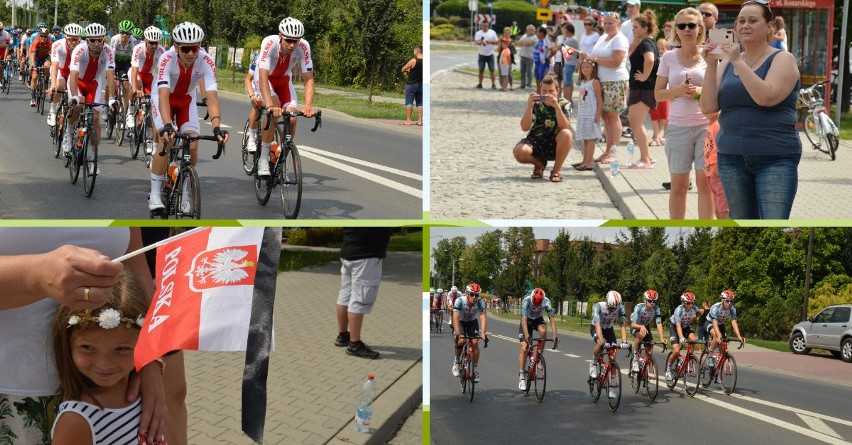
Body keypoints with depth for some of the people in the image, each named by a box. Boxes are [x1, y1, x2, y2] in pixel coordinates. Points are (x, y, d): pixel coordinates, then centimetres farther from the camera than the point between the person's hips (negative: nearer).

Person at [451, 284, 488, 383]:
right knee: (461, 341, -26)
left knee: (475, 343, -15)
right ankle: (457, 361, 0)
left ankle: (475, 370, -3)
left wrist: (483, 333, -52)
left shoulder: (480, 302, -28)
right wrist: (457, 333, -53)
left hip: (472, 322, 2)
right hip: (460, 322, -2)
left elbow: (483, 317, -38)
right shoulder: (460, 301, -32)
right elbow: (455, 317, -40)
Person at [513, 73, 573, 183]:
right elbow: (525, 128, -17)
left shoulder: (563, 103, -5)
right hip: (536, 142, 1)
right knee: (519, 152, -32)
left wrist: (556, 106, -34)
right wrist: (529, 107, -30)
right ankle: (539, 164, 6)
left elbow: (564, 127, -22)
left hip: (555, 145, 0)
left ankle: (557, 170, -12)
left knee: (567, 134, -33)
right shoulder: (536, 104, -6)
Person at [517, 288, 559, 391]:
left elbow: (552, 318, -30)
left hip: (538, 320, 1)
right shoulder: (527, 300, -31)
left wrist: (555, 334, -42)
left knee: (543, 330, -35)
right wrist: (526, 334, -50)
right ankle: (521, 376, 0)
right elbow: (524, 319, -37)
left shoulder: (546, 301, -27)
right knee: (524, 349, -11)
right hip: (527, 321, -1)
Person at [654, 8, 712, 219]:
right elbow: (658, 94, 4)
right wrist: (678, 90, -14)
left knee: (705, 182, -3)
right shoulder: (669, 58, 3)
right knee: (679, 185, 7)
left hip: (706, 125, -1)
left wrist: (702, 92, -14)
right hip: (678, 127, 1)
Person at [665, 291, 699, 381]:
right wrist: (681, 338, -53)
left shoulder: (694, 309, -18)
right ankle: (669, 367, 5)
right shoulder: (679, 310, -32)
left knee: (693, 340, -27)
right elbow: (678, 326, -40)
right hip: (674, 327, -4)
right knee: (676, 351, -20)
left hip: (686, 327, 4)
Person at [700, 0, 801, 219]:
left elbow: (767, 97, -20)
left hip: (775, 160, -5)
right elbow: (709, 107, 1)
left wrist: (738, 61, -17)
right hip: (731, 159, 5)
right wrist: (711, 65, -8)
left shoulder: (783, 59, -2)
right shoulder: (726, 64, 11)